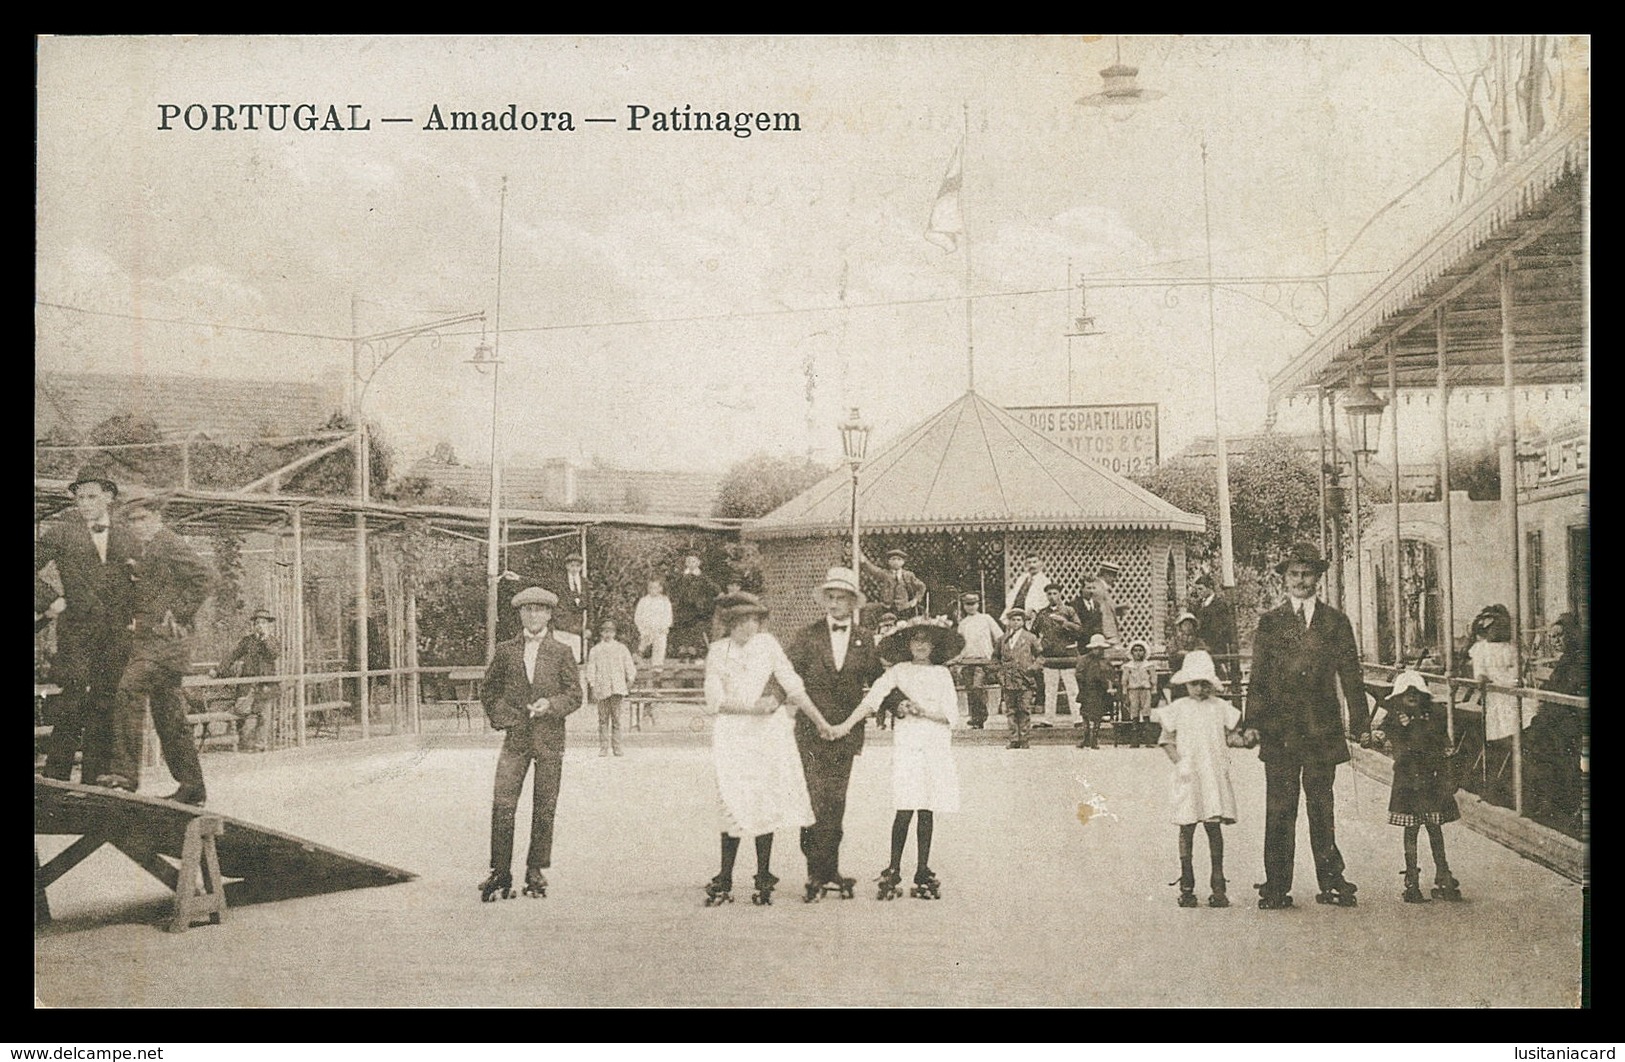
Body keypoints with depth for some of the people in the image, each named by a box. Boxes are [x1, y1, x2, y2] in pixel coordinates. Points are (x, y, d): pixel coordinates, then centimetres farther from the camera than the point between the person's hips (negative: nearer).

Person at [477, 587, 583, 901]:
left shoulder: (561, 653, 5)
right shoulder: (506, 651, 8)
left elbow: (575, 694, 3)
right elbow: (488, 689, 16)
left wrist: (551, 704, -14)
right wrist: (501, 718, 3)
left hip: (550, 737, 0)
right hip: (516, 737, 1)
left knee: (544, 808, 3)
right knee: (502, 804, -8)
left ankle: (536, 872, 14)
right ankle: (500, 873, -2)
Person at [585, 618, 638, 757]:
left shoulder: (621, 648, 13)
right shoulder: (595, 650, 11)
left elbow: (630, 667, 14)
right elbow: (591, 670, 8)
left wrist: (630, 681, 2)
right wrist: (592, 688, 0)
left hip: (617, 688, 0)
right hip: (601, 688, 0)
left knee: (616, 718, -5)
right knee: (603, 719, 1)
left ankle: (616, 747, -1)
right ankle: (603, 747, 6)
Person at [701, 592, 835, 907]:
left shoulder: (768, 644, 5)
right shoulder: (717, 652, 4)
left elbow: (793, 685, 6)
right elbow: (714, 700, -1)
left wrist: (819, 721, 5)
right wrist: (753, 707, -12)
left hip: (770, 731, 1)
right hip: (733, 735, -1)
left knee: (767, 805, 0)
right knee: (736, 806, -8)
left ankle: (763, 880, 8)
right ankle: (724, 882, 0)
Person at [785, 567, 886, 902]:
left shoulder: (864, 640, 9)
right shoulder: (807, 636, 4)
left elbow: (878, 682, 12)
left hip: (846, 732, 2)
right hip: (811, 730, -2)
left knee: (835, 803, 5)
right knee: (815, 802, -7)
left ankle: (826, 871, 13)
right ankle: (819, 871, -3)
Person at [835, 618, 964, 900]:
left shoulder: (942, 674, 10)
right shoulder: (899, 672, 7)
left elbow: (952, 716, 3)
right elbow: (871, 699, -2)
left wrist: (921, 710, -9)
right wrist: (847, 725, -12)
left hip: (937, 746, 2)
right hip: (907, 743, -2)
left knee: (927, 811, 3)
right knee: (905, 809, -10)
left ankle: (922, 874, 10)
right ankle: (893, 872, -1)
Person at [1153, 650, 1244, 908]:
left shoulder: (1221, 708, 7)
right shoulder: (1178, 709, 3)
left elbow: (1230, 736, 12)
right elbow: (1166, 740, 5)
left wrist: (1241, 738, -9)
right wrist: (1179, 762, -7)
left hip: (1214, 776, 1)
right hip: (1188, 777, -1)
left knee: (1214, 828, 1)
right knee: (1187, 828, 1)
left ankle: (1217, 887, 7)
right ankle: (1186, 887, 9)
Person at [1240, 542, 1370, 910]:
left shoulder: (1336, 622, 9)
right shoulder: (1269, 622, 8)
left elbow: (1351, 675, 7)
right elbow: (1258, 677, 4)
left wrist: (1360, 724, 1)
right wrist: (1252, 722, -5)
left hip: (1323, 727, 0)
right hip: (1279, 730, 0)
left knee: (1322, 807, 6)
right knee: (1279, 810, 0)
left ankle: (1331, 882, 14)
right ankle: (1276, 887, 5)